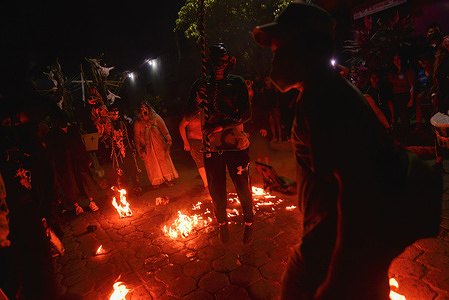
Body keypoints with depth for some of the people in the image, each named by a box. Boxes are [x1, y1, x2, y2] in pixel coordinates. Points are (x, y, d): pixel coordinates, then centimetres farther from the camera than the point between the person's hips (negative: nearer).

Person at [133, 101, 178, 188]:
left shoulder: (156, 118, -1)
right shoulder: (138, 123, 0)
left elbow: (164, 130, 1)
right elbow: (137, 137, 3)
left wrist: (168, 141, -5)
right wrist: (140, 151, -1)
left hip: (159, 144, 0)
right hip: (148, 147, 0)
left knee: (164, 160, 4)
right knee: (151, 163, 6)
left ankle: (168, 179, 19)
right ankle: (156, 182, 21)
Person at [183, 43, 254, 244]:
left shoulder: (236, 83, 0)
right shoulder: (201, 85, 5)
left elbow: (246, 114, -8)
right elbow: (188, 117, 2)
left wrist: (221, 126, -20)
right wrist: (197, 102, -19)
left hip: (236, 145, -2)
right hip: (212, 147, 2)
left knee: (243, 189, 6)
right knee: (216, 191, 11)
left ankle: (249, 224, 32)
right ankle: (222, 224, 37)